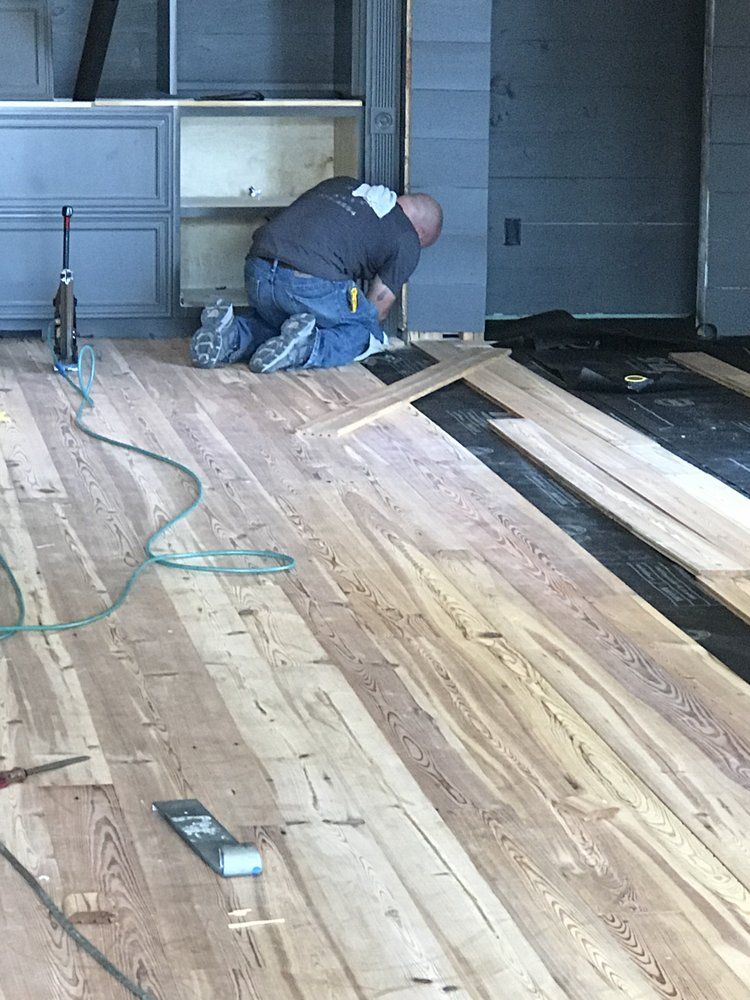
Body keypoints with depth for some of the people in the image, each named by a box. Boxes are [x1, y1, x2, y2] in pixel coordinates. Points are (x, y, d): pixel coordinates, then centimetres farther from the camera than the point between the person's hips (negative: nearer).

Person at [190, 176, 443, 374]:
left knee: (272, 323, 34)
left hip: (258, 269, 5)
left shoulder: (341, 184, 30)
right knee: (365, 331, 20)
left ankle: (231, 336, 3)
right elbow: (377, 308, 17)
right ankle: (308, 348, -9)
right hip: (314, 283, -5)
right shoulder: (407, 241, 14)